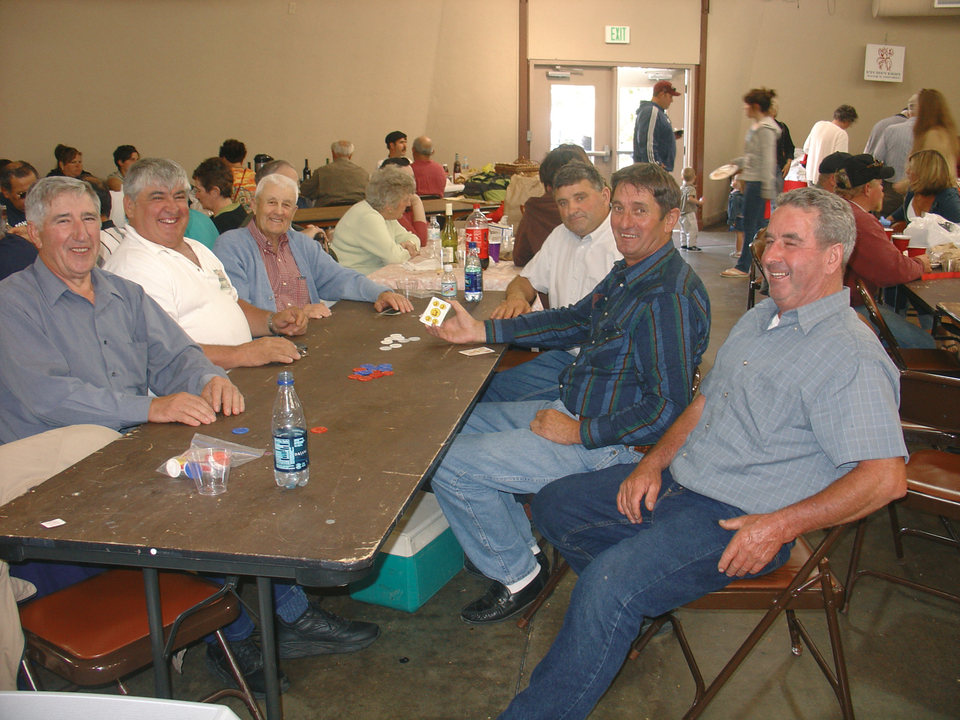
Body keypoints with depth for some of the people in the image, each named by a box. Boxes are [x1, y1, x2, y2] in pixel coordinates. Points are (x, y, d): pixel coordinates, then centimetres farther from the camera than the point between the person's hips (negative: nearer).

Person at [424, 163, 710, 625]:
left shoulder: (669, 297, -25)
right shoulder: (628, 272, 6)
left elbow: (668, 409, -27)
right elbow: (575, 321, 16)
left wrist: (579, 432, -21)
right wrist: (482, 331, 10)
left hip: (609, 444, -11)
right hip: (574, 410, 11)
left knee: (449, 466, -11)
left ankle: (517, 574, 12)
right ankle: (522, 544, 25)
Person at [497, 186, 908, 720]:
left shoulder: (851, 355, -15)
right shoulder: (761, 318, 13)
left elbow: (886, 477, -22)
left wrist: (780, 526, -25)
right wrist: (654, 463, 4)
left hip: (739, 519, -9)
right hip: (676, 483, 9)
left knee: (609, 584, -28)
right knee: (554, 506, 11)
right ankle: (644, 603, 22)